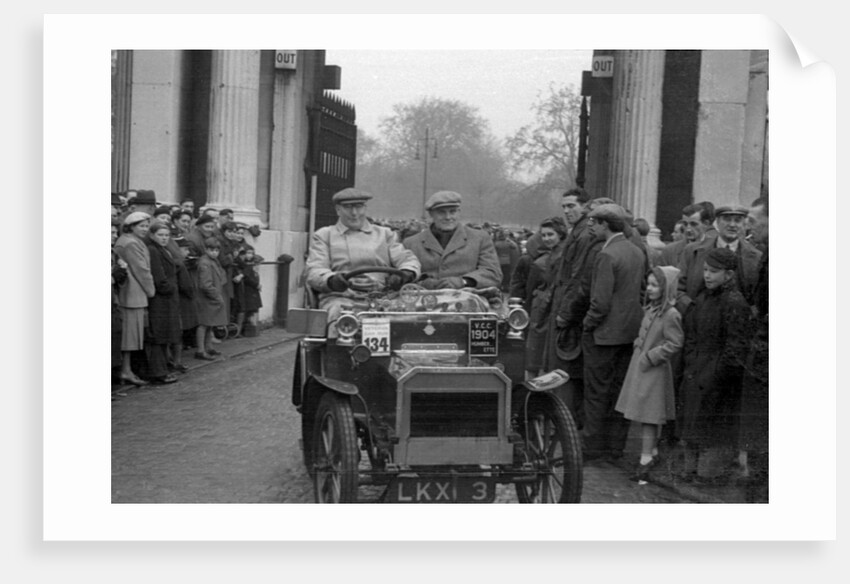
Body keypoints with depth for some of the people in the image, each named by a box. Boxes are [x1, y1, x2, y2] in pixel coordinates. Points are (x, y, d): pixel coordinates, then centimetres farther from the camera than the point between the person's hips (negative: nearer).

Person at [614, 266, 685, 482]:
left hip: (654, 371, -8)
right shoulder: (650, 309, 8)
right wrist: (638, 346, 7)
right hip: (640, 367, 8)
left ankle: (645, 461, -2)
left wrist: (650, 356, -18)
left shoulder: (671, 315, -17)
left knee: (647, 416, -6)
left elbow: (675, 344, -19)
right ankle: (653, 452, 27)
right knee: (647, 416, 16)